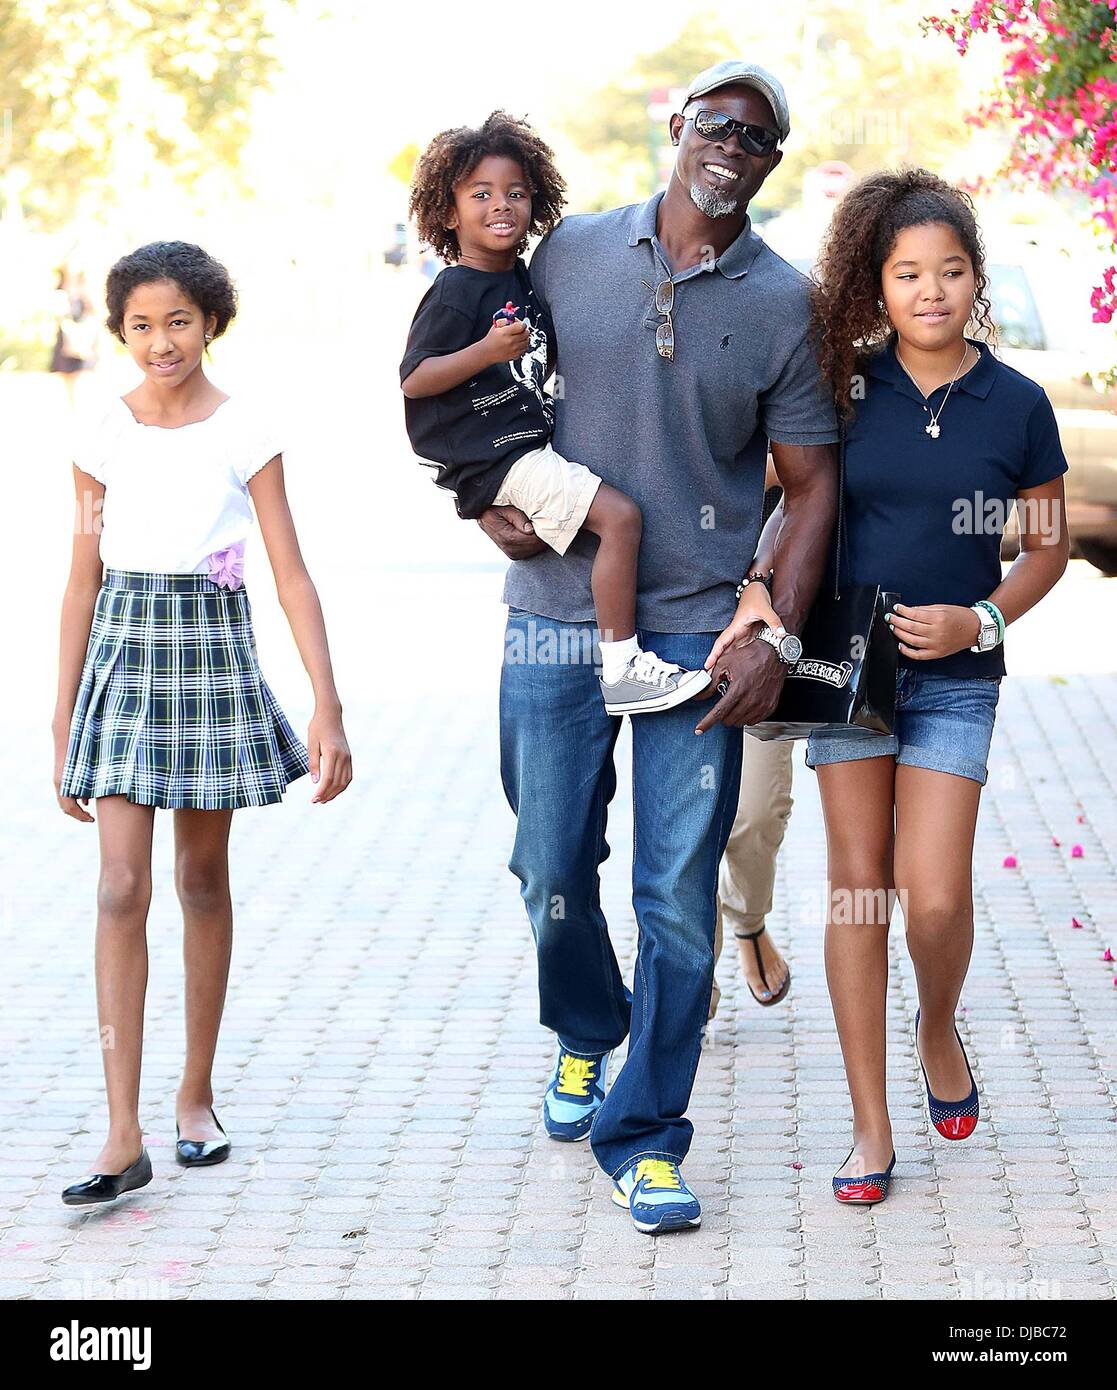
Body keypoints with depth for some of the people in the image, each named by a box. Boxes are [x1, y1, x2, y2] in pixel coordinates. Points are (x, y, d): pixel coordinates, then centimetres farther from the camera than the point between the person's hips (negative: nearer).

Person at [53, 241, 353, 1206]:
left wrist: (329, 710, -12)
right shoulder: (104, 434, 3)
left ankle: (197, 1096, 24)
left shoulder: (245, 432, -2)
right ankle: (124, 1136, -11)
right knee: (122, 890, -8)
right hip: (124, 652, 1)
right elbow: (83, 580, 8)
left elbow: (293, 575, -5)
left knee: (204, 880, 10)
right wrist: (63, 721, 7)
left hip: (213, 649, -1)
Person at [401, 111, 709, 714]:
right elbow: (413, 380, -19)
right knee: (619, 515, -21)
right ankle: (620, 670, -20)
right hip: (494, 458, -9)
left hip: (531, 445, 9)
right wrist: (487, 351, -30)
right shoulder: (456, 291, -14)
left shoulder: (524, 279, 12)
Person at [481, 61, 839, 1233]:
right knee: (553, 876, 8)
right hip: (556, 621, 1)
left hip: (698, 636, -1)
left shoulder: (782, 302, 1)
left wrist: (776, 636, -9)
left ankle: (643, 1135, 10)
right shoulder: (570, 255, 4)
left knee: (678, 898, -2)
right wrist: (486, 499, -1)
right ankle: (585, 1036, 39)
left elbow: (811, 483, 2)